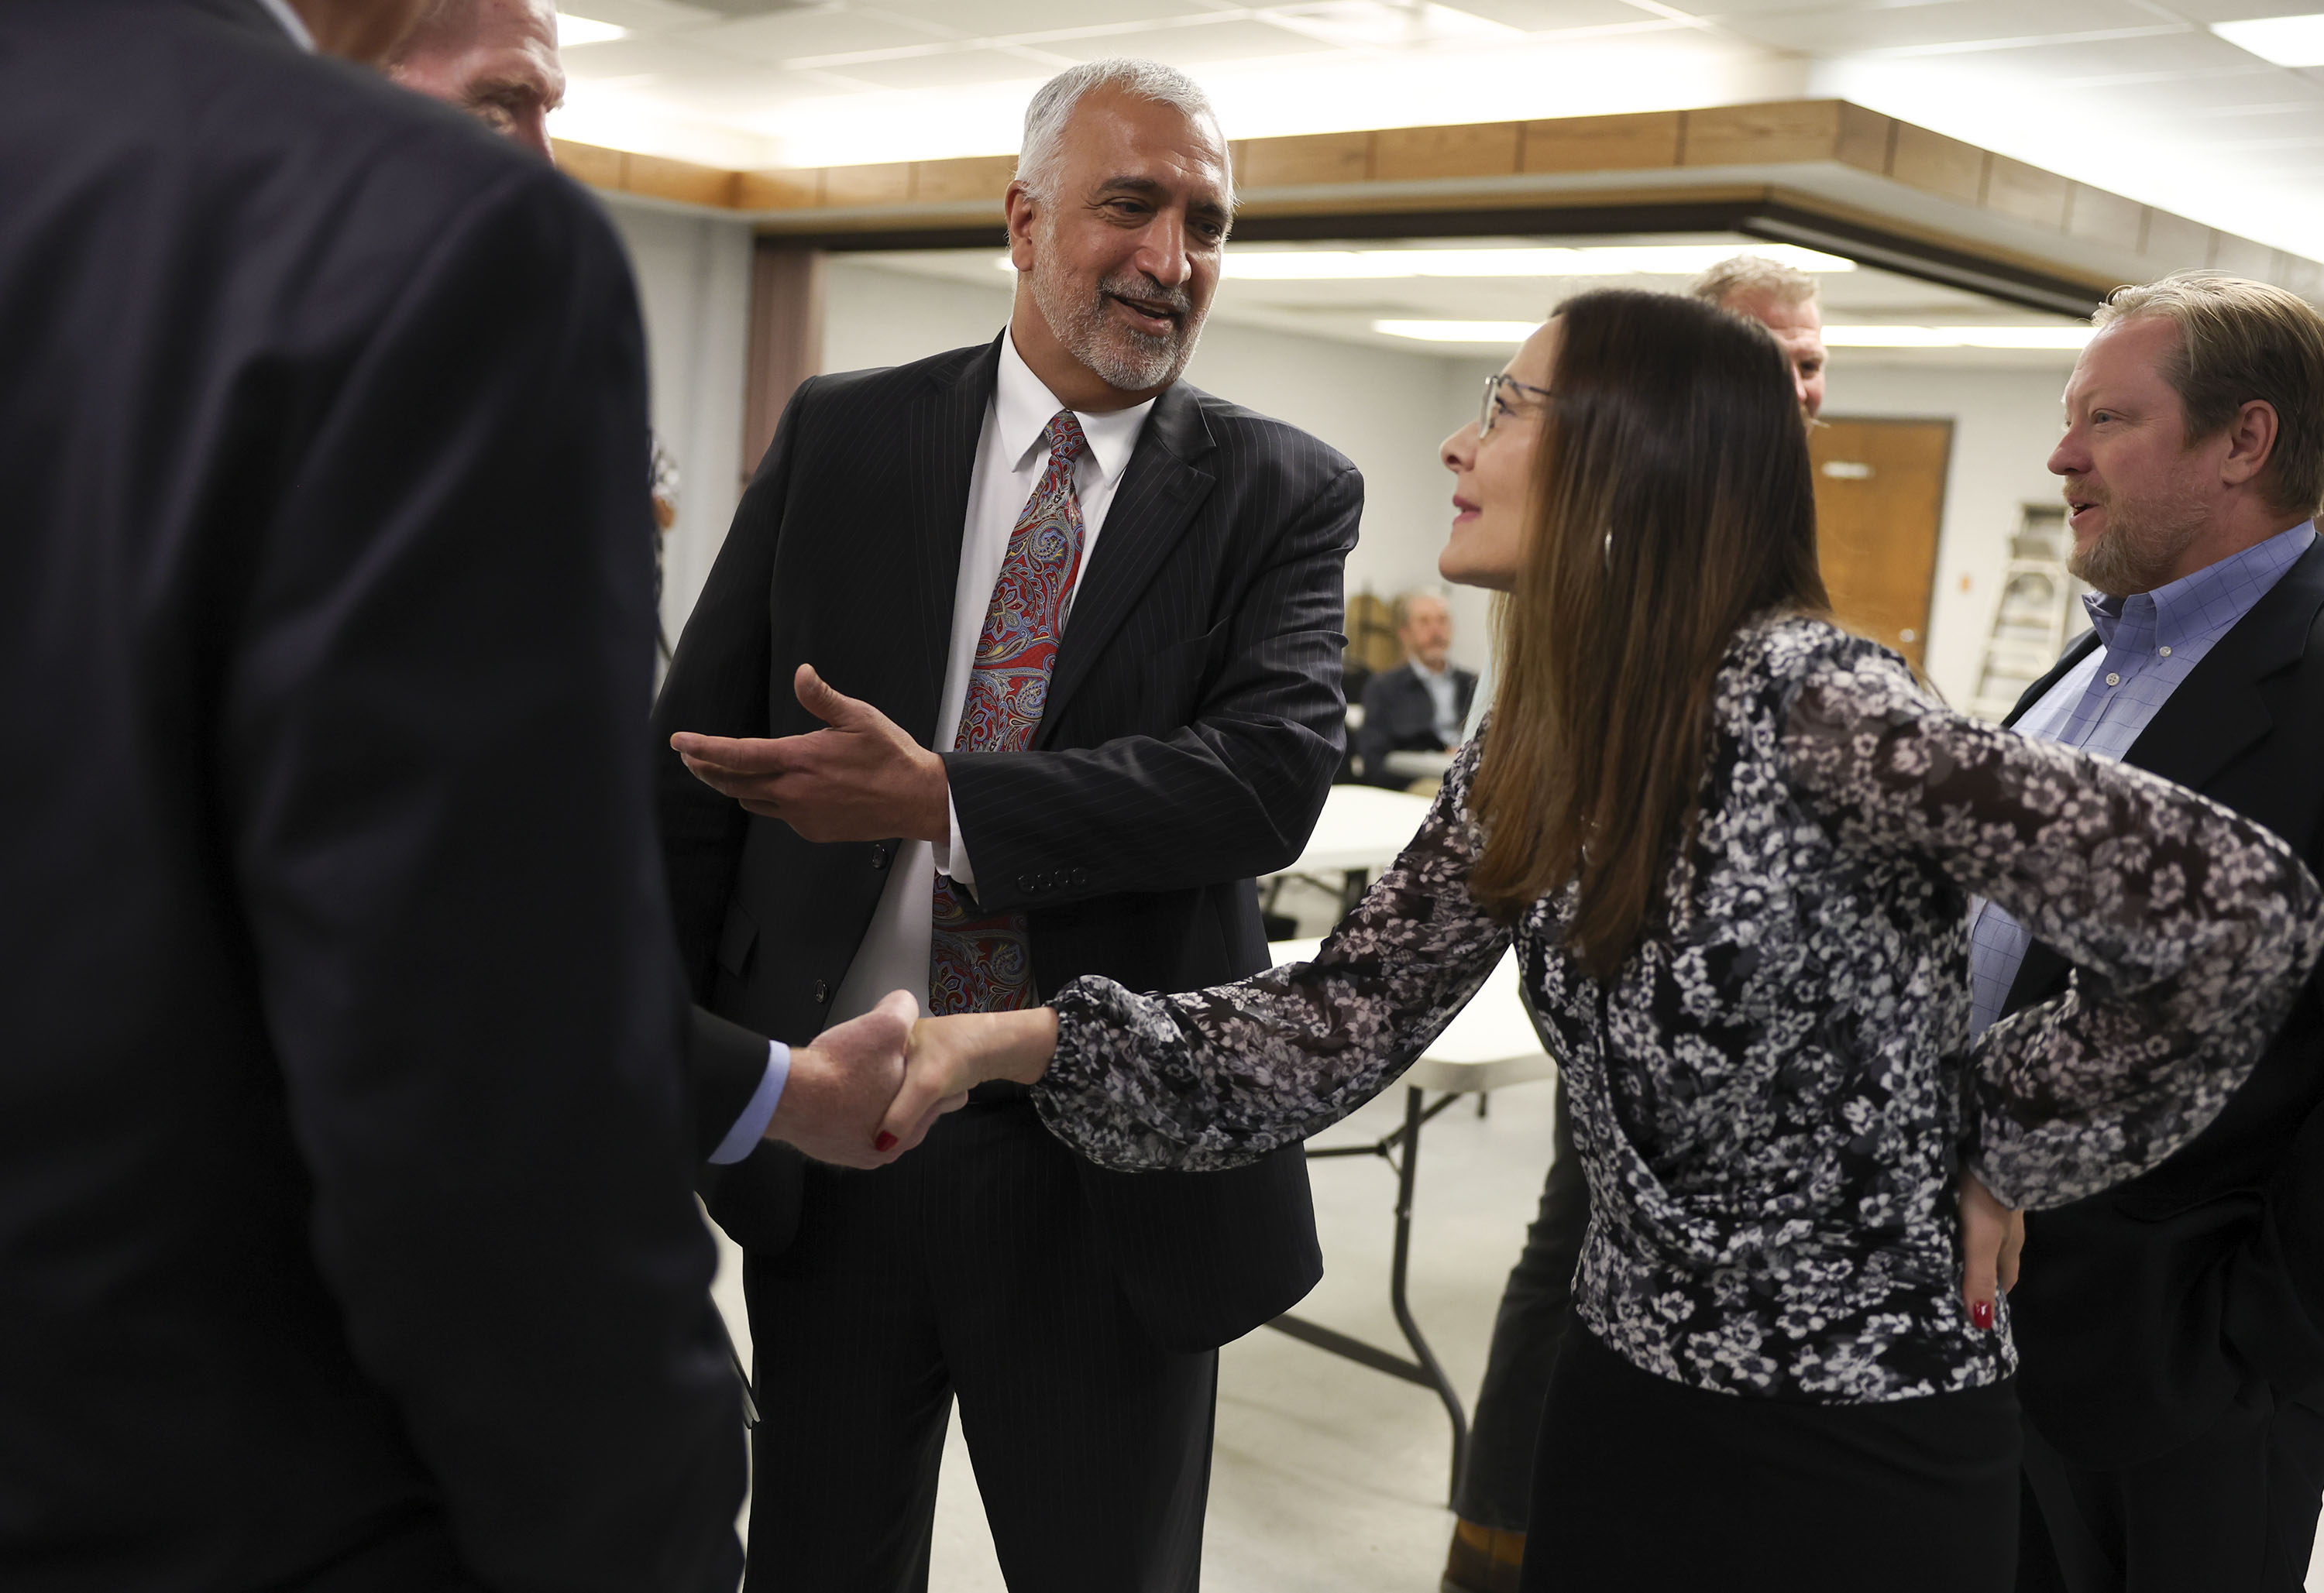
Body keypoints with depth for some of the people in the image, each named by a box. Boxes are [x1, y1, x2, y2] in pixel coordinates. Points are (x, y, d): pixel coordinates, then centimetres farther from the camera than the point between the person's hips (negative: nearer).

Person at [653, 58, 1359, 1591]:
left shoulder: (1284, 493, -3)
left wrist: (939, 802, -23)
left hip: (1113, 1172, -1)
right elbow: (695, 756, 3)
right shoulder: (840, 436, 2)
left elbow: (1276, 773, -17)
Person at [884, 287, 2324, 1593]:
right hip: (1627, 1398, 6)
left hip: (1866, 1450, -6)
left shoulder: (1810, 706, -23)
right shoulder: (1529, 765, -1)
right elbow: (1329, 1034, -2)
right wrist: (1012, 1040, -14)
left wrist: (1978, 1125, -13)